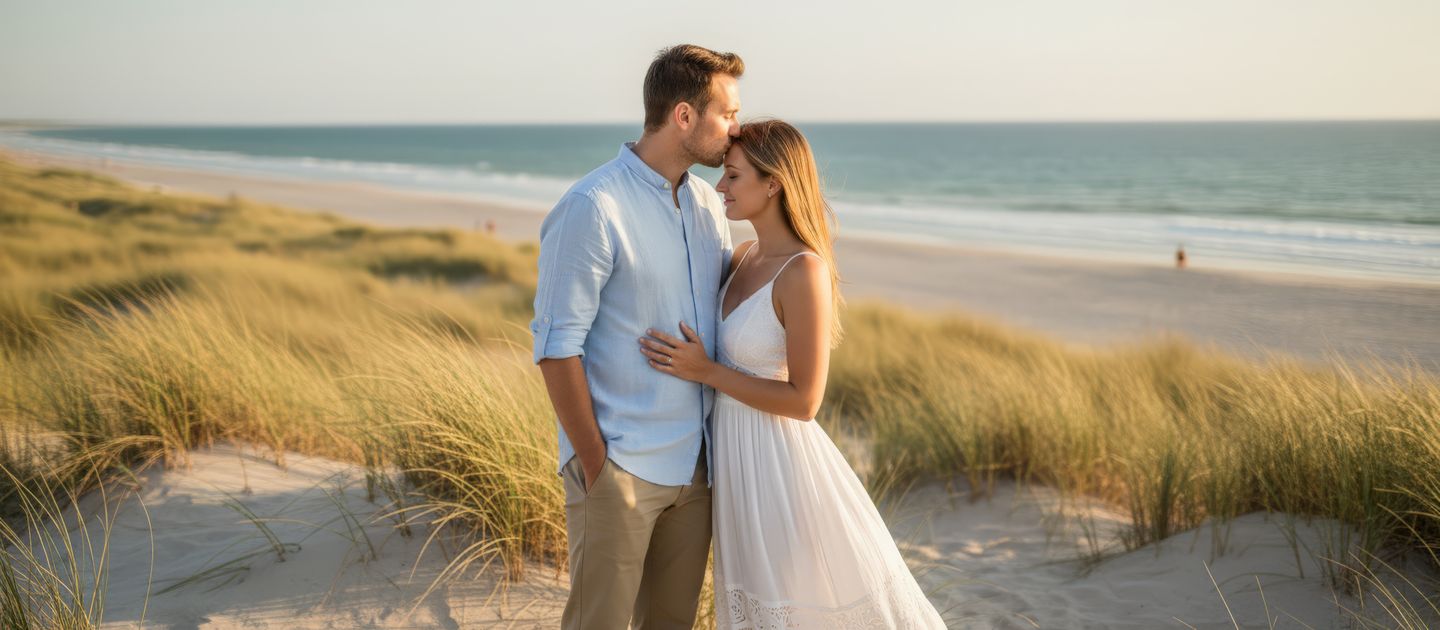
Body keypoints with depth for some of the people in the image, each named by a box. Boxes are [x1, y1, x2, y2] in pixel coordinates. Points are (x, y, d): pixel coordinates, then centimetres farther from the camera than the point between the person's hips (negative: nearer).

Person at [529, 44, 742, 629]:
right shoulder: (592, 208, -15)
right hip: (621, 468, -7)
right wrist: (593, 464, -13)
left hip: (694, 464, 7)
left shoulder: (707, 203, 8)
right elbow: (557, 345, -14)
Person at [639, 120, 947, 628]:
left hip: (776, 456, -8)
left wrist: (705, 372, -18)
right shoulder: (747, 256, 3)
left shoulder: (804, 272, -21)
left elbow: (803, 400, -21)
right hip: (734, 451, 8)